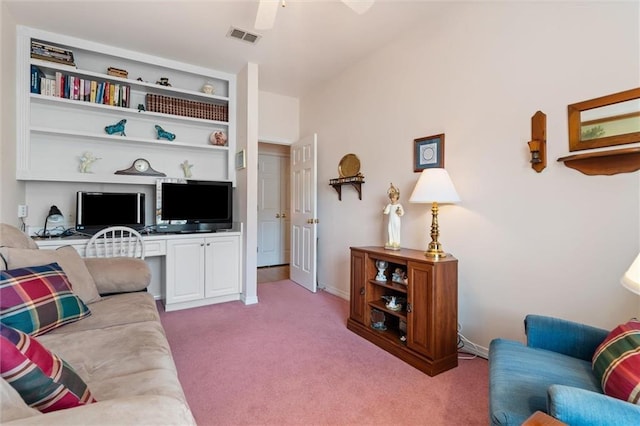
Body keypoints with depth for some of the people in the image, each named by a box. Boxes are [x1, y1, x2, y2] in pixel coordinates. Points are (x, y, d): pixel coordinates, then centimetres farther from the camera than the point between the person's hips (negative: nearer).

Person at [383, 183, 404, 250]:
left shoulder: (399, 205, -5)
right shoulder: (389, 205, 7)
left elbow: (402, 213, -6)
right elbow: (387, 212, 4)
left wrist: (400, 212, -26)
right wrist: (384, 211, -16)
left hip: (396, 221, -4)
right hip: (391, 221, 4)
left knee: (396, 232, -1)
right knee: (390, 231, 3)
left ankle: (396, 244, 3)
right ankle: (390, 243, 12)